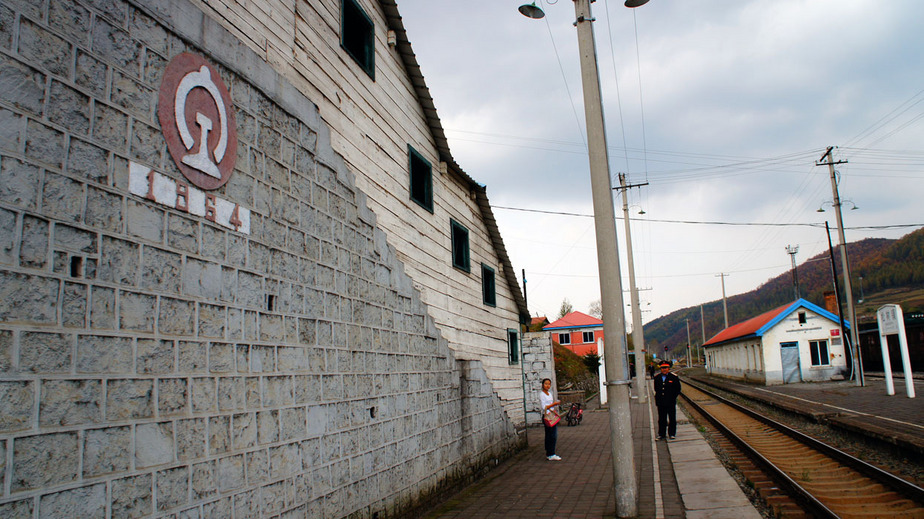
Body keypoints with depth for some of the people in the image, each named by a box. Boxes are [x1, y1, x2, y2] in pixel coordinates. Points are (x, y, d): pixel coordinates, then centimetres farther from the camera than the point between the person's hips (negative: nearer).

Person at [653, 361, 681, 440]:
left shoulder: (673, 377, -1)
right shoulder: (657, 377, 6)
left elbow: (678, 389, 4)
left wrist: (673, 397, -2)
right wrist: (658, 396, 8)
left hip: (671, 402, -2)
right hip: (660, 402, 2)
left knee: (672, 418, 5)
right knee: (661, 419, 7)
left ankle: (671, 434, 16)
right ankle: (661, 434, 15)